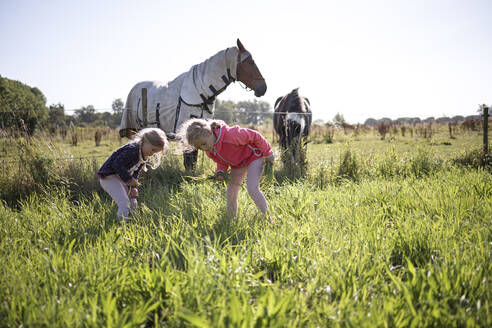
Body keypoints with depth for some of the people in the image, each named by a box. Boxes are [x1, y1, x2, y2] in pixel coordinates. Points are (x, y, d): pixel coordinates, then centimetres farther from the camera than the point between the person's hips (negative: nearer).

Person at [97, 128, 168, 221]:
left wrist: (133, 187, -5)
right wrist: (129, 179, -24)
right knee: (124, 205, -19)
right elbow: (117, 164, -29)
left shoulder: (145, 157, 5)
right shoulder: (132, 150, -26)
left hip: (121, 178, 10)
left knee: (133, 204, 10)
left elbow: (136, 172, 9)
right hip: (108, 177, -10)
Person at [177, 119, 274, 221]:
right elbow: (222, 162, 4)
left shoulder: (230, 135, -39)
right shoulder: (210, 151, -14)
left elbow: (254, 135, -26)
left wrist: (268, 154, -16)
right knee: (230, 193, 10)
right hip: (237, 164, 8)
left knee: (252, 189, -22)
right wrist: (220, 172, -20)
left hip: (253, 155, -8)